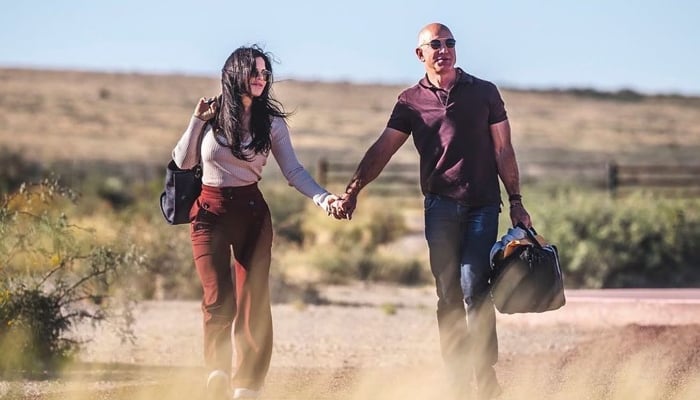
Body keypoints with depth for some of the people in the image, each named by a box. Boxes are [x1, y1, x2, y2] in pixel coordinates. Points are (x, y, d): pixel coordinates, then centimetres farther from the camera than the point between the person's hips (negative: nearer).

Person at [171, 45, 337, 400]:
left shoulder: (271, 123, 4)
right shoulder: (211, 115, 2)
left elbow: (293, 171, -1)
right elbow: (183, 162, 3)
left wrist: (322, 197, -17)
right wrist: (197, 121, -7)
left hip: (252, 212, 1)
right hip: (211, 212, -1)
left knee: (253, 301, -2)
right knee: (219, 300, -12)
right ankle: (217, 369, 7)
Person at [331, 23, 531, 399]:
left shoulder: (484, 92, 7)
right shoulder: (412, 101, 8)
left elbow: (503, 150, 8)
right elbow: (382, 150, 3)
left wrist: (516, 202, 4)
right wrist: (352, 192, -8)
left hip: (483, 205, -2)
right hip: (440, 206, 2)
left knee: (474, 287, -13)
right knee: (448, 295, 2)